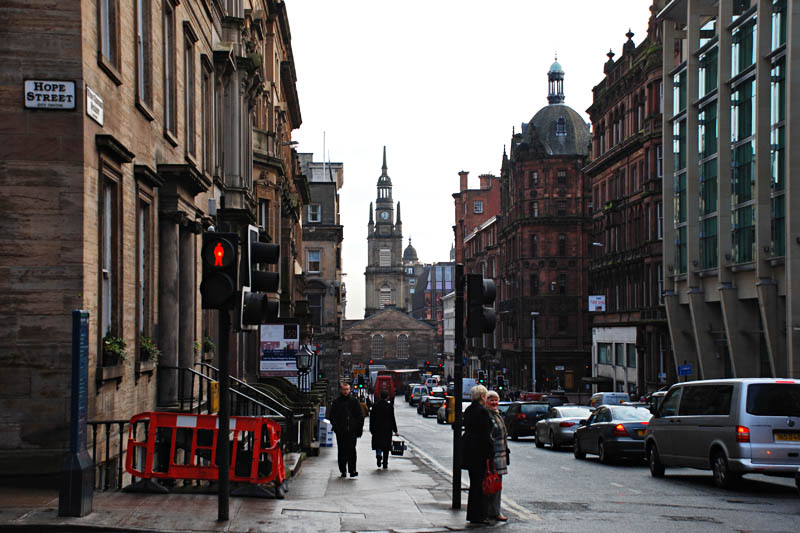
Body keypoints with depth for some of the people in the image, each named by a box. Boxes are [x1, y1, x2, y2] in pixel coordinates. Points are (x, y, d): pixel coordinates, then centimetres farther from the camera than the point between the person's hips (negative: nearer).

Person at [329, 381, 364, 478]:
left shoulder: (354, 401, 7)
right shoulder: (336, 402, 9)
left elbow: (360, 416, 9)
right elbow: (332, 417, 9)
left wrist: (359, 429, 2)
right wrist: (336, 427, -6)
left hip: (352, 431, -1)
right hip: (340, 432, 1)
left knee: (351, 450, -9)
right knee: (342, 451, 6)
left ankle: (352, 470, -11)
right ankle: (343, 470, 13)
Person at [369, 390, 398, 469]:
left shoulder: (375, 405, 0)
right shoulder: (389, 406, -6)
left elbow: (372, 418, 2)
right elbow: (392, 419, -3)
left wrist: (371, 429, 8)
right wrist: (395, 430, 3)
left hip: (377, 428, 1)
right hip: (387, 429, -1)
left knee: (378, 444, 10)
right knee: (386, 446, 7)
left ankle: (378, 455, -21)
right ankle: (385, 464, 7)